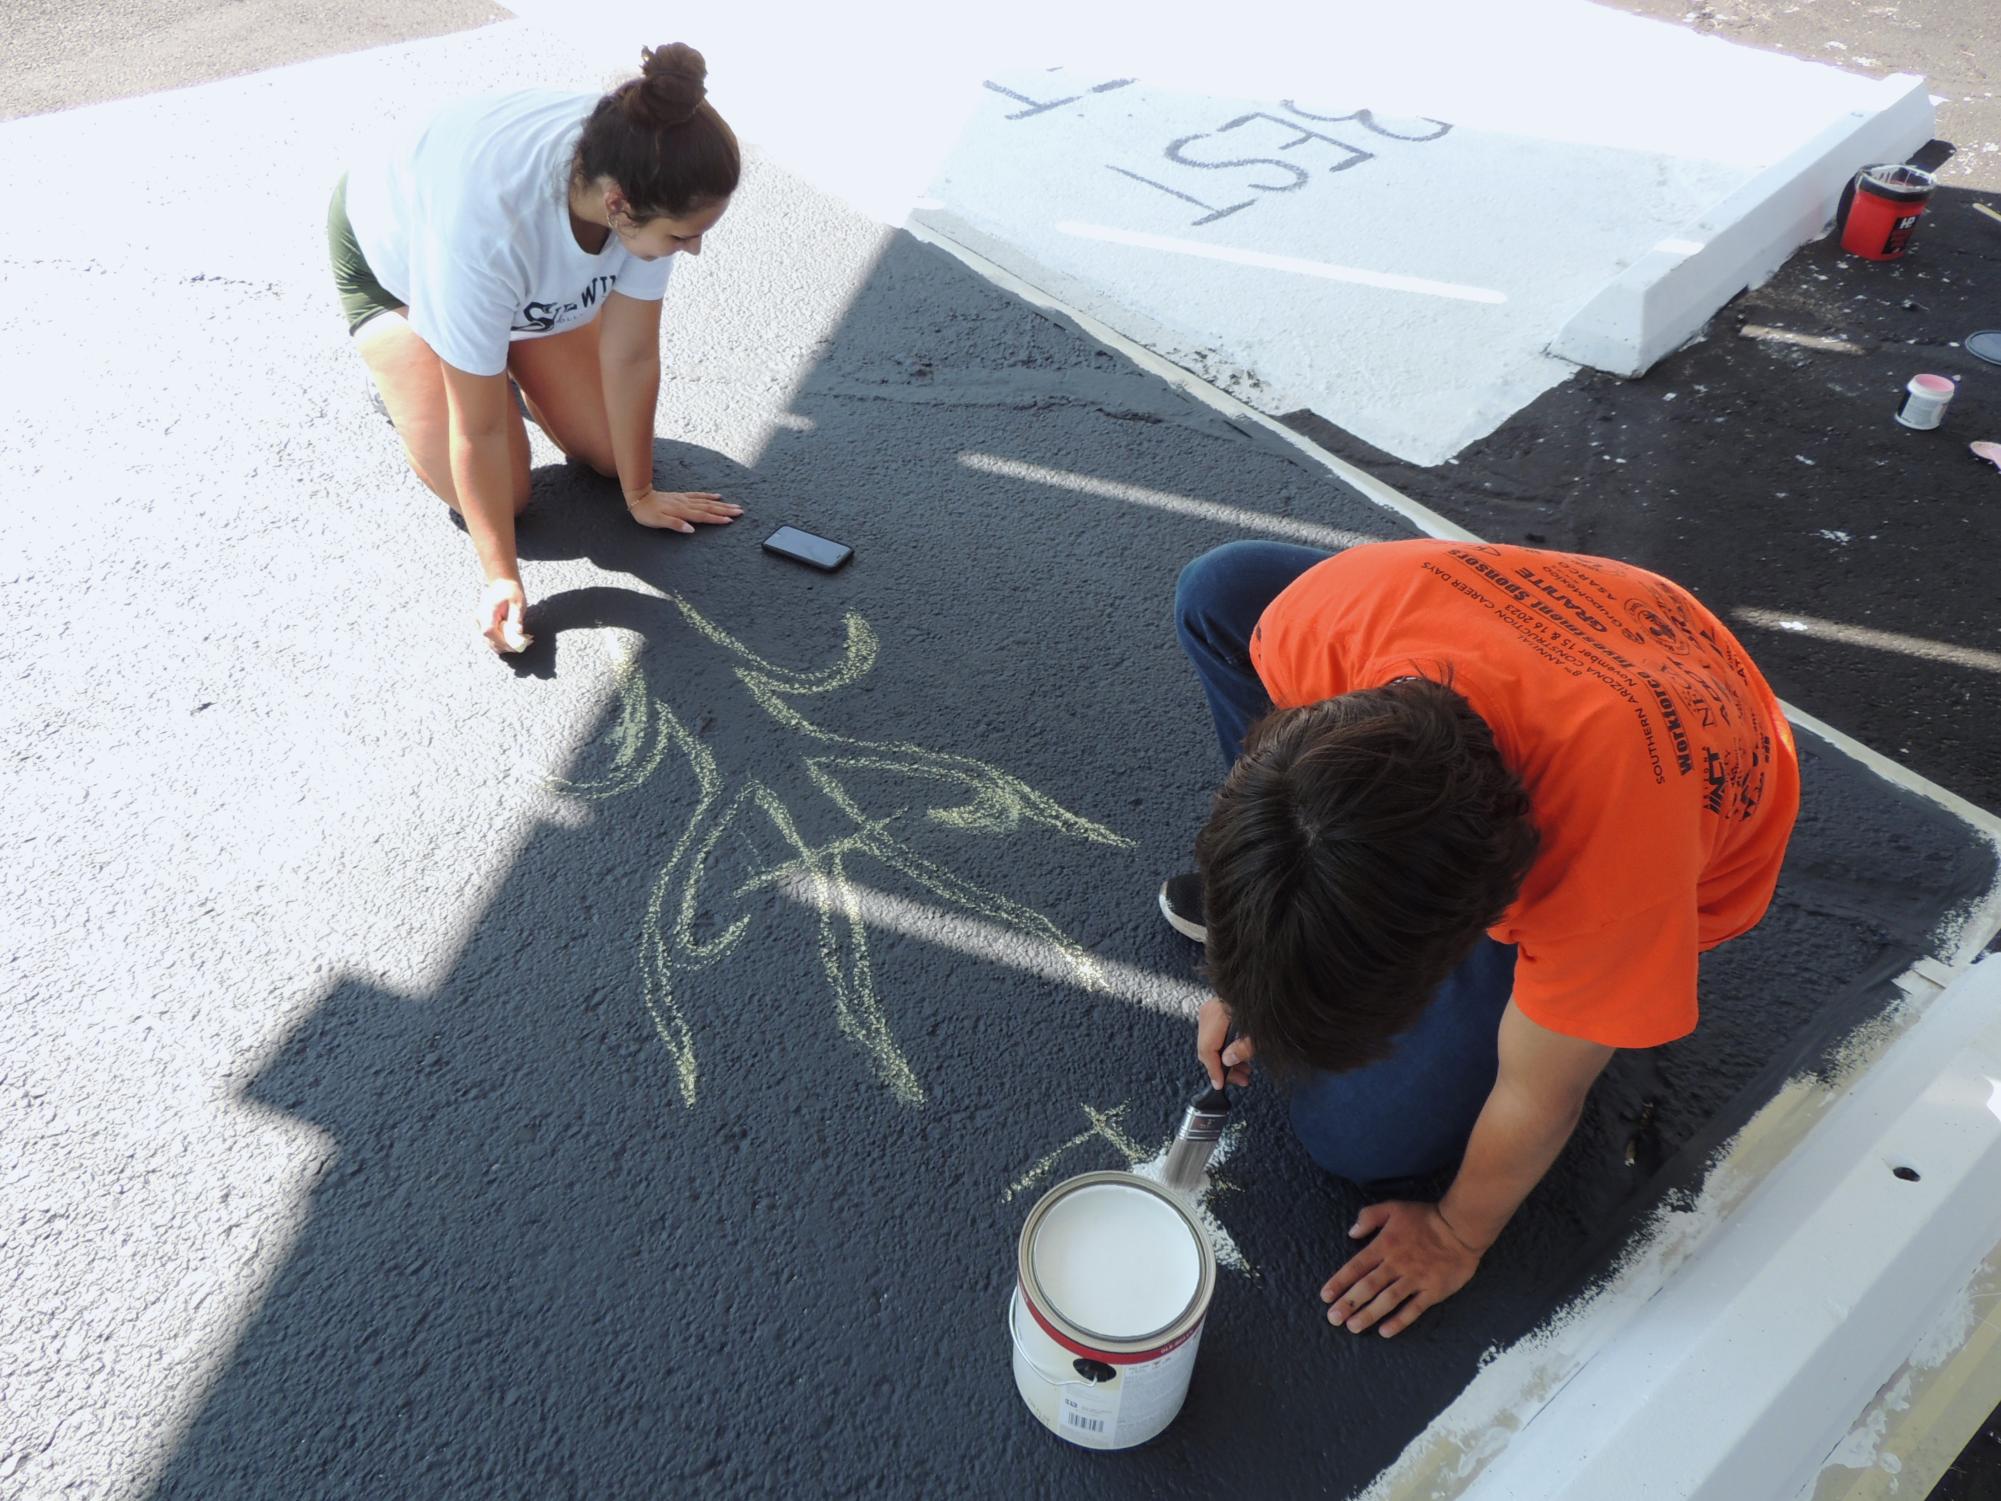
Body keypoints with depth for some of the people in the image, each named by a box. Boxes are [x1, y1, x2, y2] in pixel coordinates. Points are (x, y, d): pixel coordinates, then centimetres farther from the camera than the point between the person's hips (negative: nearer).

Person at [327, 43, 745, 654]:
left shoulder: (644, 179, -34)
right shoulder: (487, 223, -47)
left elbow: (631, 356, -21)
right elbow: (479, 431, -36)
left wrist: (640, 494, -12)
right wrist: (502, 579, -28)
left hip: (540, 265, 4)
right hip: (392, 254, -4)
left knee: (608, 453, 1)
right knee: (502, 495, -10)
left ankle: (510, 360, 25)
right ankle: (398, 375, 16)